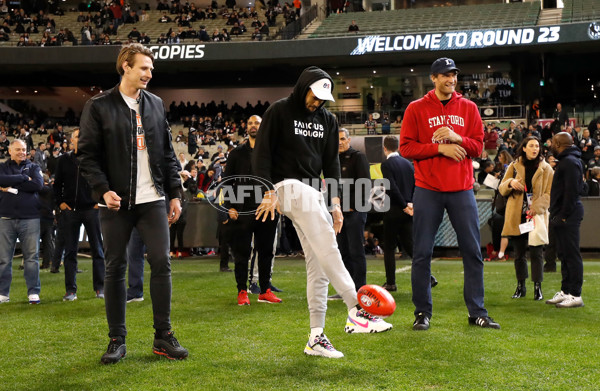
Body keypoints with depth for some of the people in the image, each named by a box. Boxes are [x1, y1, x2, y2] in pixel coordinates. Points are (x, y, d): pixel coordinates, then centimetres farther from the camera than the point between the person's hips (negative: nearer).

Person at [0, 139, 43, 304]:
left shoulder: (33, 167, 13)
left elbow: (38, 184, -7)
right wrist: (23, 178, -7)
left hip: (30, 218, 0)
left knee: (32, 256, -2)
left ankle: (33, 292, 4)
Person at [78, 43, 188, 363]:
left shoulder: (156, 104, 13)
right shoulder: (98, 106, 0)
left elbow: (167, 154, 14)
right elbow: (87, 155, -3)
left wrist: (175, 193, 9)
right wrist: (103, 190, -16)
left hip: (153, 199, 3)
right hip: (117, 201, -3)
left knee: (161, 263, -2)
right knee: (115, 268, 2)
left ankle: (163, 337, 7)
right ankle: (117, 340, 11)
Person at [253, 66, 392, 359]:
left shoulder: (326, 119, 17)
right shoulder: (279, 111, -1)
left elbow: (331, 162, 18)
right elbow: (261, 153, -4)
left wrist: (335, 202, 10)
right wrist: (269, 192, -14)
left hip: (315, 191, 7)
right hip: (289, 186, -7)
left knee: (318, 264, 0)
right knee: (326, 245, -25)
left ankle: (316, 338, 2)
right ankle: (356, 310, -31)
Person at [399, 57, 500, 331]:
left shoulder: (468, 108, 11)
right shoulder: (416, 109, 4)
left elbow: (478, 146, 6)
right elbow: (406, 148, -3)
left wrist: (457, 138, -12)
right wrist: (440, 147, -12)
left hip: (461, 190, 2)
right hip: (427, 190, -2)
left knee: (472, 251, 1)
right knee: (421, 254, 0)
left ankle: (477, 312, 9)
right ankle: (422, 313, 9)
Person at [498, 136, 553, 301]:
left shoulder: (546, 168, 6)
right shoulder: (514, 166, 11)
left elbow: (550, 193, 1)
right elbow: (501, 188, 10)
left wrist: (537, 207, -15)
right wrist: (510, 183, -13)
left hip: (537, 216, -2)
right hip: (517, 216, 2)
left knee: (536, 253, -5)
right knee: (519, 253, 6)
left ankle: (537, 287, 1)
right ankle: (520, 287, 16)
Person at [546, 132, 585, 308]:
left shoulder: (570, 162, -14)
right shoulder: (566, 161, 19)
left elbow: (572, 191, -21)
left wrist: (564, 215, -21)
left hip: (567, 217, -11)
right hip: (562, 216, 11)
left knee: (571, 254, -8)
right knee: (564, 254, 14)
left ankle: (575, 295, -6)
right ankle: (566, 290, 20)